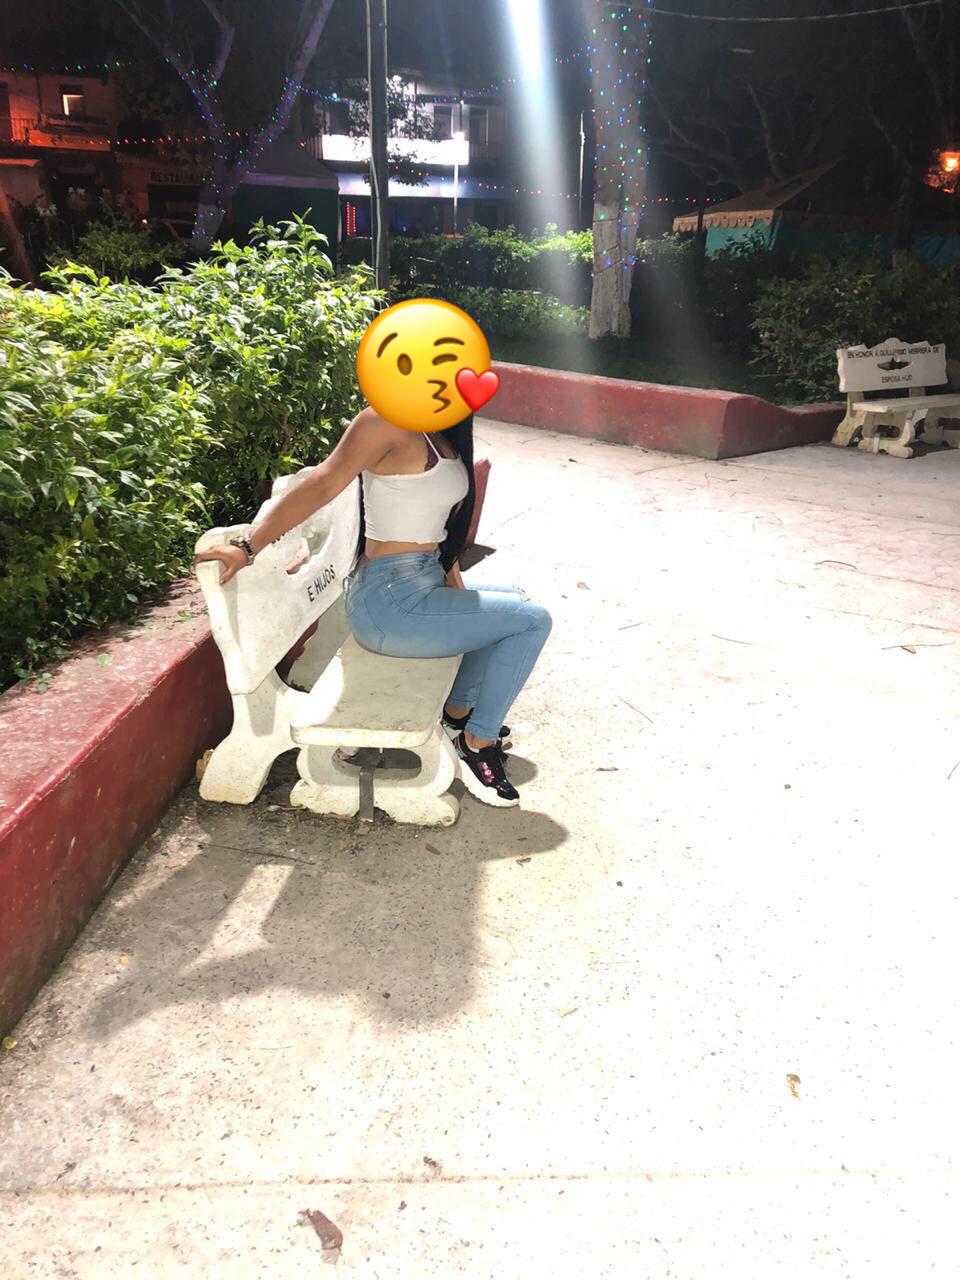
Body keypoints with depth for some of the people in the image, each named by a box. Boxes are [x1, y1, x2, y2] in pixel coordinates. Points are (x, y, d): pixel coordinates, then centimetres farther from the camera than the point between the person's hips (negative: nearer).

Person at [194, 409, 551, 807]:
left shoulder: (442, 437, 11)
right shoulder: (388, 421, -17)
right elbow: (320, 486, -23)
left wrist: (456, 587, 8)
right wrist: (247, 548, -25)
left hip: (424, 584, 10)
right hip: (391, 604, -10)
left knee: (512, 601, 29)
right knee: (533, 621, -8)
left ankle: (458, 712, 33)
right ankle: (477, 745, 5)